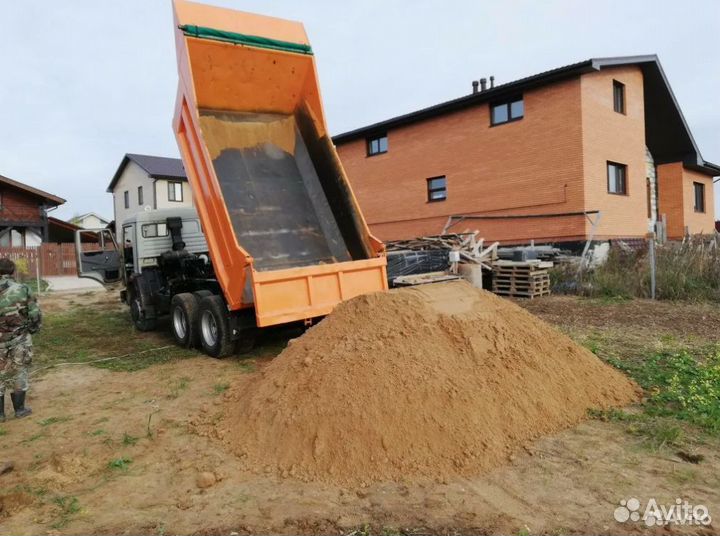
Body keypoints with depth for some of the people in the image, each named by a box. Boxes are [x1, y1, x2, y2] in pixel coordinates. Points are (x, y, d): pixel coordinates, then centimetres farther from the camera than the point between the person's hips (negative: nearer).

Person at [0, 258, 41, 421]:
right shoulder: (23, 290, -10)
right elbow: (35, 316, -8)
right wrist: (32, 329, 10)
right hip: (19, 341, -1)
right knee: (18, 374, 12)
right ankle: (19, 409, 19)